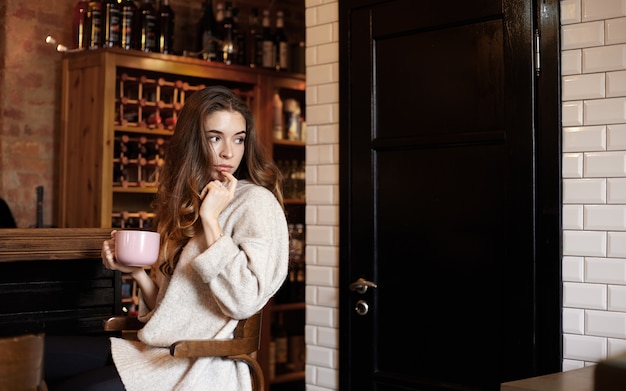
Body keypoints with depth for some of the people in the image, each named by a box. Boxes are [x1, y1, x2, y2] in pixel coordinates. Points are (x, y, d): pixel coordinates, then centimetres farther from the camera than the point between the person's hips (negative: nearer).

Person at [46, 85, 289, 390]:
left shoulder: (256, 202, -9)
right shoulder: (186, 203, 14)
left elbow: (244, 301, -22)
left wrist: (210, 219, -18)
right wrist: (136, 271, -2)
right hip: (162, 352, 7)